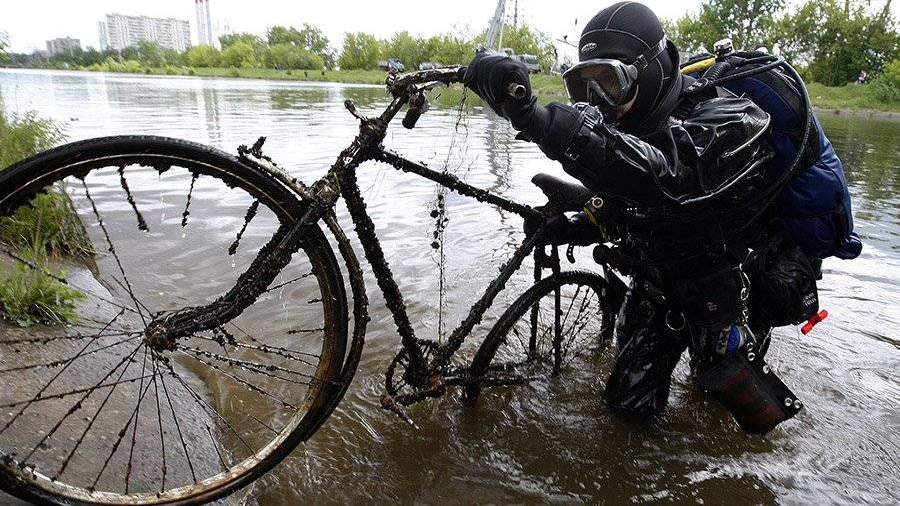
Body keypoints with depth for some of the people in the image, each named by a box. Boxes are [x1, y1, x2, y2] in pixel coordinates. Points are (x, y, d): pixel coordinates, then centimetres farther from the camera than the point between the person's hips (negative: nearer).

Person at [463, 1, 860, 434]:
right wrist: (566, 228, -15)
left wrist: (534, 117, -67)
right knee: (627, 401, 11)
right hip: (662, 282, 6)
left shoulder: (725, 121, -30)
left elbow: (658, 174, -54)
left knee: (756, 417, 10)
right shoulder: (637, 127, -4)